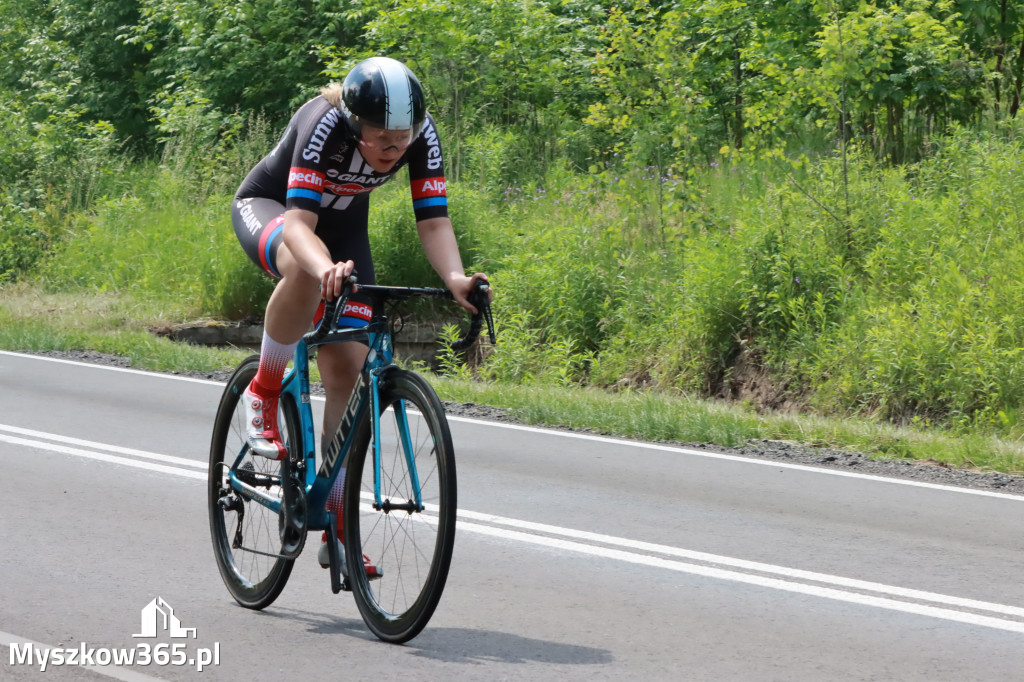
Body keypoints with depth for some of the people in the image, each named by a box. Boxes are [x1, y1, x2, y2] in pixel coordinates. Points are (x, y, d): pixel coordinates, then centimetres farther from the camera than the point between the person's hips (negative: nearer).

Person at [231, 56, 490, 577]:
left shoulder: (420, 133, -25)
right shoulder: (324, 123, -37)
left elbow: (433, 220, -27)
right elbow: (298, 221, -45)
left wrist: (456, 279, -47)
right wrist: (326, 268, -65)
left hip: (343, 226, 4)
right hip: (270, 207, -4)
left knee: (347, 368, -6)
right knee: (306, 273, -41)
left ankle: (336, 527, 3)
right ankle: (263, 395, -17)